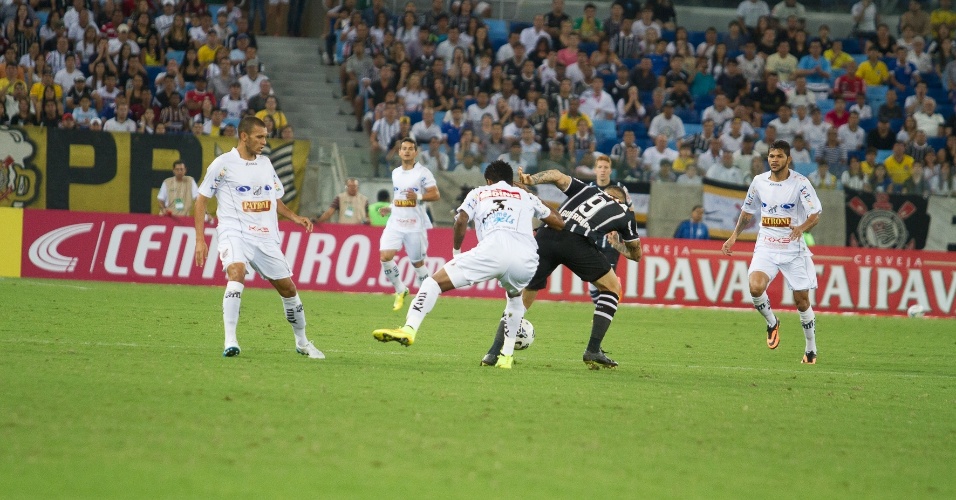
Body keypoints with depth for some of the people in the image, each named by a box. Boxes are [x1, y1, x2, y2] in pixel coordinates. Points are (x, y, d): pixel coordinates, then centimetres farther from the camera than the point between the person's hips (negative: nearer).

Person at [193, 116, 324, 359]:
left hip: (266, 237, 6)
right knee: (237, 274, -32)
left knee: (288, 287, 9)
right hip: (234, 232, -6)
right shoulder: (224, 164, -3)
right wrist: (200, 239, -8)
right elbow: (201, 200, 0)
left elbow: (275, 200, 25)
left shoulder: (265, 163, 14)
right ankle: (230, 341, -33)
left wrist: (295, 217, 6)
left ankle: (302, 343, 29)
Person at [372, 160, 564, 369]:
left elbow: (461, 221, 11)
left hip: (493, 250, -3)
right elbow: (559, 224, 33)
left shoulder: (478, 193, 28)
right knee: (515, 296, 37)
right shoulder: (526, 197, 33)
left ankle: (409, 329, -21)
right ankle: (507, 356, 28)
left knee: (434, 282, 2)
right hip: (526, 259, 3)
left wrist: (456, 250, 26)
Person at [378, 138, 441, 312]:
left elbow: (435, 195, -10)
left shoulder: (423, 173, -4)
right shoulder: (395, 173, 15)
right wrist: (389, 208, 15)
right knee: (385, 256, -12)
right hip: (395, 223, 5)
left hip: (415, 225, -5)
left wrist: (418, 196, -25)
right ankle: (400, 291, 6)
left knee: (417, 263, 2)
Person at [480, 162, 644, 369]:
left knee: (522, 299, 14)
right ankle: (593, 351, 12)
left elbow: (557, 176, 14)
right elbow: (636, 254, 38)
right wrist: (616, 243, 53)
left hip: (545, 236, 3)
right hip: (577, 242, -3)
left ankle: (494, 352, 2)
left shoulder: (586, 190, 33)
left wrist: (531, 180, 2)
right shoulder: (624, 213, 28)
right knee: (612, 287, 20)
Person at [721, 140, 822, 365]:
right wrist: (734, 236, 15)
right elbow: (748, 210, 19)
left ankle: (811, 350, 22)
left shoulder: (800, 183, -9)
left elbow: (815, 214, -15)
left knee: (802, 302, 3)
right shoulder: (759, 181, 3)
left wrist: (802, 227, -35)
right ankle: (772, 323, 5)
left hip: (794, 249, -2)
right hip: (766, 247, 2)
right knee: (755, 287, -24)